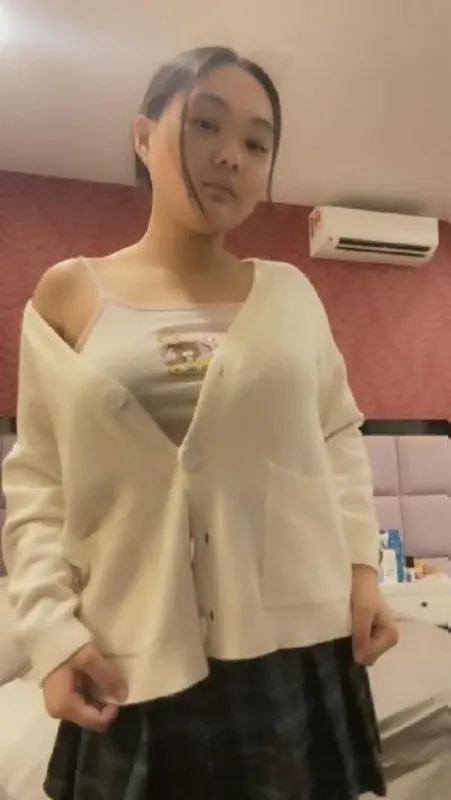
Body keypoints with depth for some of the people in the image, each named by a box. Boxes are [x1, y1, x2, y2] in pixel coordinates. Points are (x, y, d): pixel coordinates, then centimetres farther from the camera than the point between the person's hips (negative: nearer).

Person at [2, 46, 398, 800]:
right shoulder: (68, 297, 0)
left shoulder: (289, 292, 3)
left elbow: (339, 438, 9)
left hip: (298, 643, 2)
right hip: (136, 664, -1)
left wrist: (361, 565, -1)